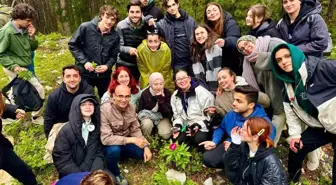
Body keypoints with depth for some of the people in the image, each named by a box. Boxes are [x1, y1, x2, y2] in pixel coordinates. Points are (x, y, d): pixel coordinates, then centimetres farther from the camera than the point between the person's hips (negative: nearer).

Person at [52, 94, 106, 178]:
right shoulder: (66, 130, -12)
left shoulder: (97, 126, 0)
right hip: (72, 175, -4)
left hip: (93, 171, 4)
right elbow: (62, 161, -13)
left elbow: (99, 153, 1)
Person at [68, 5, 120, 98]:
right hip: (85, 72, -2)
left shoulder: (115, 36, -5)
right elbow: (73, 45, -5)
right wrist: (84, 61, -14)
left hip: (104, 74, 2)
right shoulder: (85, 27, -12)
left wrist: (107, 66, -16)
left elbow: (114, 56, 3)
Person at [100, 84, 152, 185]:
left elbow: (135, 130, -2)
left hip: (125, 142, 5)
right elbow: (106, 138, -32)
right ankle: (114, 174, -5)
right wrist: (131, 140, -34)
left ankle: (120, 154, 14)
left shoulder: (131, 107, -8)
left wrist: (146, 146, -16)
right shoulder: (105, 109, -27)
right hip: (110, 145, -5)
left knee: (145, 153, -11)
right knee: (114, 150, -37)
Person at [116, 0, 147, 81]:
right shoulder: (121, 26, -10)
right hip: (123, 64, -1)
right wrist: (128, 49, -29)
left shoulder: (146, 25, -7)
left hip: (140, 65, 1)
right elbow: (118, 46, -9)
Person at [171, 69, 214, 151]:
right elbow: (176, 114, 12)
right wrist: (177, 126, -6)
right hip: (186, 126, 5)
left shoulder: (201, 91, -13)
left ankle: (201, 152, 3)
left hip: (201, 126, -5)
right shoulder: (175, 95, 6)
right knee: (177, 141, -18)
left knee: (198, 139, -31)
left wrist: (199, 126, -23)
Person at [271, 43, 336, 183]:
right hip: (320, 126, 6)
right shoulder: (288, 85, 0)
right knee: (296, 148, 8)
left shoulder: (322, 67, -22)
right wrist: (295, 134, -1)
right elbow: (291, 111, 5)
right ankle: (292, 179, 34)